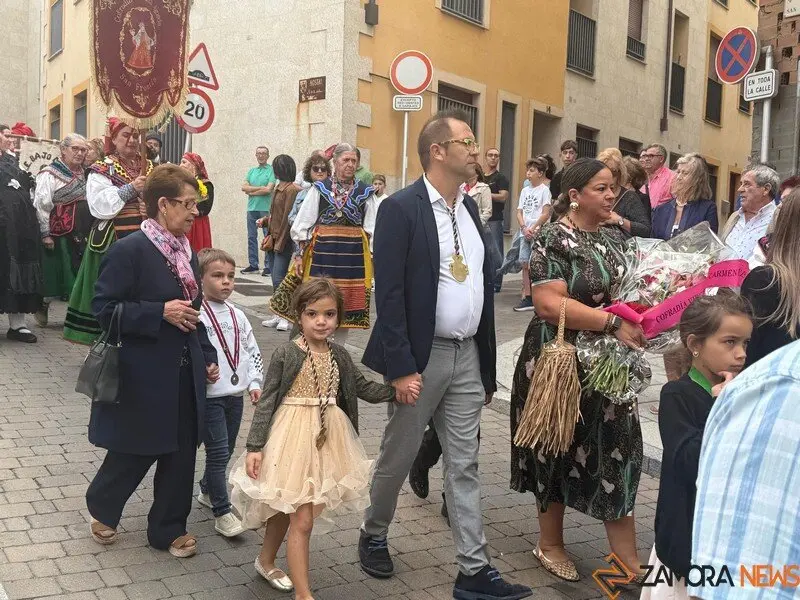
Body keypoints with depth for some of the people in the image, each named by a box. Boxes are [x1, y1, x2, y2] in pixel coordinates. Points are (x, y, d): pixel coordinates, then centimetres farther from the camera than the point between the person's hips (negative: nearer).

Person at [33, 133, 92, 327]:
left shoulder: (83, 173, 14)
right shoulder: (50, 174, -7)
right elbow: (41, 205, -12)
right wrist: (45, 234, -16)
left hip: (82, 233, 6)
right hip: (60, 234, -6)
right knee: (56, 273, 1)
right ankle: (43, 307, 20)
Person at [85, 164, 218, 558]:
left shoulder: (185, 250, 10)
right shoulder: (129, 250, -14)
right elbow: (104, 308, -16)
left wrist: (208, 357, 11)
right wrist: (160, 312, -23)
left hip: (184, 372, 7)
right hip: (143, 374, -7)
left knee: (181, 452, 11)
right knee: (135, 452, 8)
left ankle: (168, 528, 27)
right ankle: (101, 508, 37)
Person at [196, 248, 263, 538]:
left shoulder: (237, 315, 8)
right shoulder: (196, 315, -12)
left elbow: (252, 351, 14)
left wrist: (255, 383, 6)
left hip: (235, 394, 7)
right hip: (209, 396, -7)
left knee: (226, 451, 18)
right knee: (218, 453, -6)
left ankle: (207, 491, 40)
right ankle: (222, 513, 3)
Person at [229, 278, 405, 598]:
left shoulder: (340, 356, 3)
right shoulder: (286, 353, -12)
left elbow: (364, 388, 10)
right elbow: (267, 401, -10)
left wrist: (397, 390, -6)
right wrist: (255, 446, -12)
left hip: (327, 438, 5)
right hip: (293, 438, -5)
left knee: (286, 508, 20)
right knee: (302, 519, -3)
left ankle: (266, 560, 44)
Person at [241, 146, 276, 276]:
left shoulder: (271, 170, 0)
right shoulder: (251, 171, 17)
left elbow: (268, 189, -12)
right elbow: (244, 187, 5)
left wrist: (251, 191, -2)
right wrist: (259, 188, -7)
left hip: (266, 208, -6)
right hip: (252, 208, 6)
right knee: (251, 237, 8)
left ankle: (268, 266, -2)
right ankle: (253, 264, 14)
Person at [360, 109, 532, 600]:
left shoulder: (470, 208, 10)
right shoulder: (401, 208, -11)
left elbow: (484, 284, 12)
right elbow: (389, 294, -15)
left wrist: (488, 365, 12)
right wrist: (400, 368, -19)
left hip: (467, 356, 6)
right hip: (421, 356, -6)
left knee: (465, 466, 10)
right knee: (398, 457, 11)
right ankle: (374, 536, 35)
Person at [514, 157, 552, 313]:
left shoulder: (544, 190, -3)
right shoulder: (525, 191, 15)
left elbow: (546, 214, -10)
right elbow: (519, 212, 10)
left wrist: (533, 229, -13)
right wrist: (524, 228, -6)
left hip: (538, 233, -6)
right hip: (525, 233, 6)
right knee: (525, 264, 5)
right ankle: (527, 298, 10)